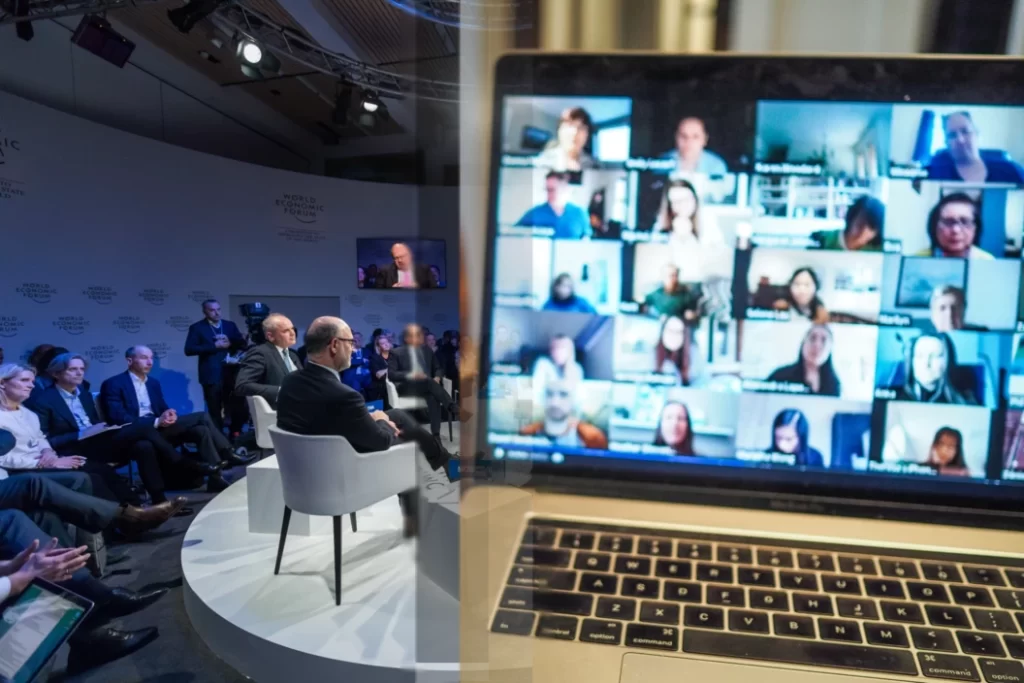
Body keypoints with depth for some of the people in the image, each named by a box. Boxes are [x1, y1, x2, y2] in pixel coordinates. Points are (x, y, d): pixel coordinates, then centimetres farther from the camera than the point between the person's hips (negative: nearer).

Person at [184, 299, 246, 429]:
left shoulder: (230, 325, 13)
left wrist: (230, 342, -10)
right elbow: (189, 349, -9)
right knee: (215, 412, 2)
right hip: (212, 376, -3)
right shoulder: (197, 327, 2)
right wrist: (214, 346, -14)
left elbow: (243, 344, 9)